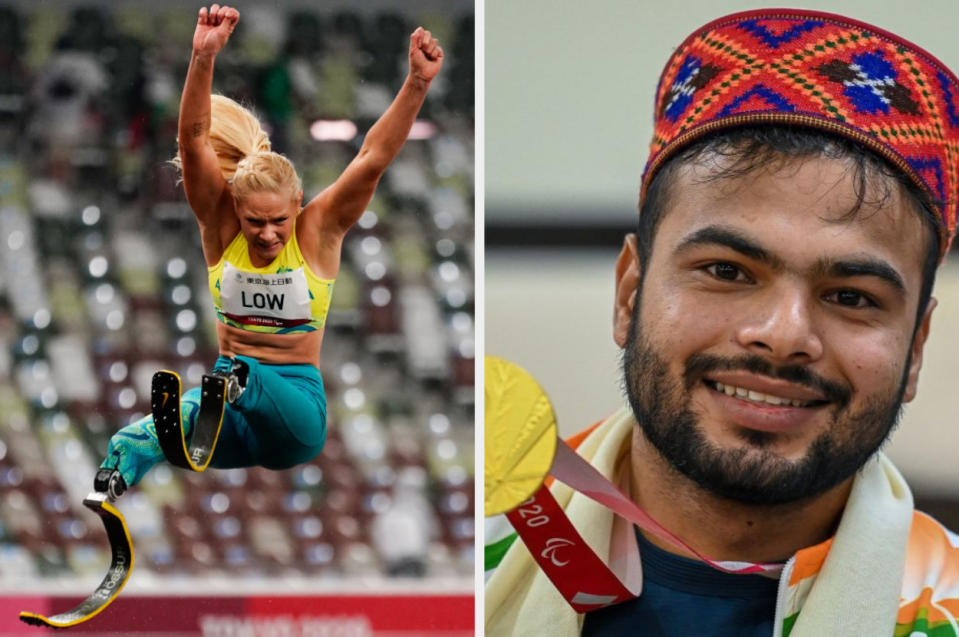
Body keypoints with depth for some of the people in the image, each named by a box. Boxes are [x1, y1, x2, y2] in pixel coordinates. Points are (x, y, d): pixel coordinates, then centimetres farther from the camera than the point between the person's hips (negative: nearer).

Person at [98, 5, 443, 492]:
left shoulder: (318, 232, -4)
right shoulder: (221, 227, -1)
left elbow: (374, 158, -15)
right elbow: (194, 141, -15)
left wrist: (417, 85, -29)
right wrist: (203, 60, -30)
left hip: (296, 405, -1)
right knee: (130, 446, -30)